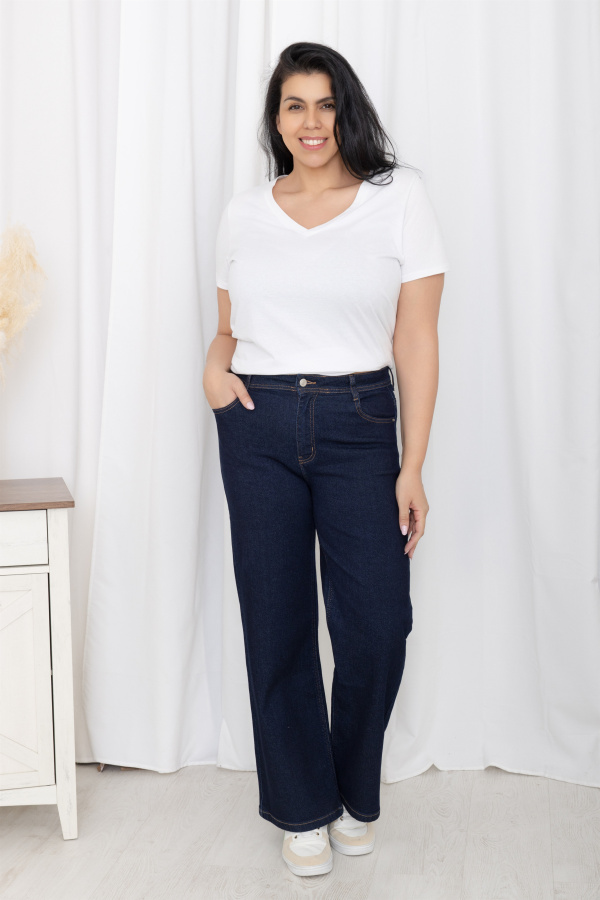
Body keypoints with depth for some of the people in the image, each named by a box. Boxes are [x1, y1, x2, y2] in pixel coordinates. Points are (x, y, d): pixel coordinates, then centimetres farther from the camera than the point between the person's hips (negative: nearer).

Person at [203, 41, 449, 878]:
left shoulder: (399, 195, 1)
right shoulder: (244, 212, 9)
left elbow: (416, 337, -3)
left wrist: (413, 467, -8)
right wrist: (214, 363, -4)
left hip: (359, 425, -2)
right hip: (258, 430, 2)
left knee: (376, 628, -5)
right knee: (277, 625, 6)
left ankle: (357, 793, 24)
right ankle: (303, 807, 25)